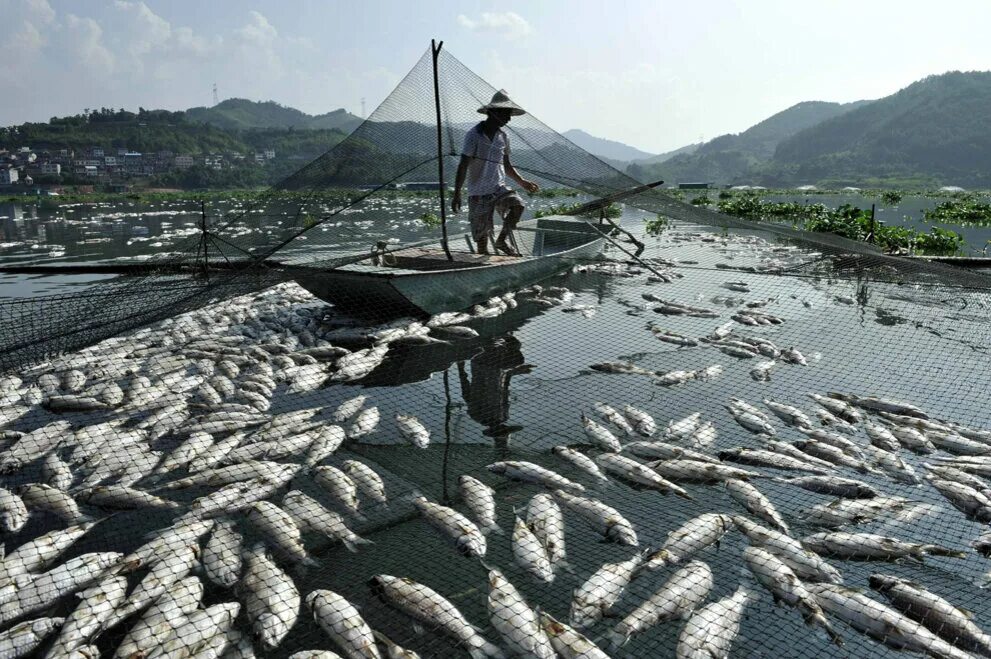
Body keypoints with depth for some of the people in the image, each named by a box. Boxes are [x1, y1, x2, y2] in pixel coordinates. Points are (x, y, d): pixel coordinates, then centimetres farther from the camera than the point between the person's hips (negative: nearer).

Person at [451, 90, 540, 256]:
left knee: (517, 204, -23)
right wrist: (457, 194, -20)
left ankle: (501, 241, -4)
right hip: (479, 193, -5)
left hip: (499, 188, 5)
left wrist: (522, 182, 11)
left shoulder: (503, 137, 9)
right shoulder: (474, 135, -10)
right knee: (482, 236, -1)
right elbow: (463, 166, -14)